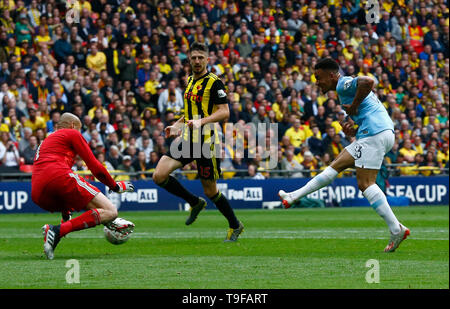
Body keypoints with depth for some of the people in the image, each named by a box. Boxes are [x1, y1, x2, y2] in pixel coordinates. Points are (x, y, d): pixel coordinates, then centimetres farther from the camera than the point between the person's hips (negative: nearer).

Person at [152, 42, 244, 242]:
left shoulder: (214, 82, -9)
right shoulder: (190, 81, 15)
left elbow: (224, 112, -16)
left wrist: (202, 121, -29)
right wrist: (177, 125, 17)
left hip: (206, 141, -7)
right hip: (187, 139, 7)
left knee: (210, 191, 0)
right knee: (159, 176, -9)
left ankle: (235, 225, 22)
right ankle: (195, 203, 11)